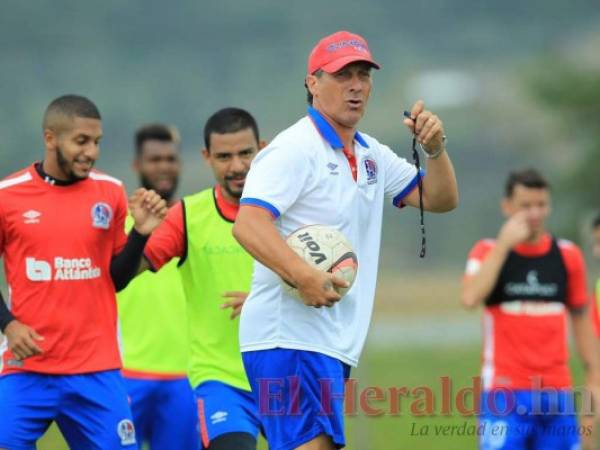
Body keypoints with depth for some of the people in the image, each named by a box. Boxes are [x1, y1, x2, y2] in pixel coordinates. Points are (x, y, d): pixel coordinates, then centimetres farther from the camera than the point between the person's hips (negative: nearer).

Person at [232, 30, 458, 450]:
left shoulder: (371, 156, 18)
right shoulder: (295, 148, -10)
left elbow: (440, 198, 23)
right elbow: (248, 224, -22)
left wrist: (435, 147, 3)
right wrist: (303, 275, -35)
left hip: (335, 343, 9)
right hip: (291, 333, -9)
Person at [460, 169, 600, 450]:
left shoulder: (568, 255, 8)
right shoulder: (489, 252, 0)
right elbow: (470, 298, -19)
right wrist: (504, 244, -17)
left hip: (557, 393, 3)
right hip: (504, 392, -3)